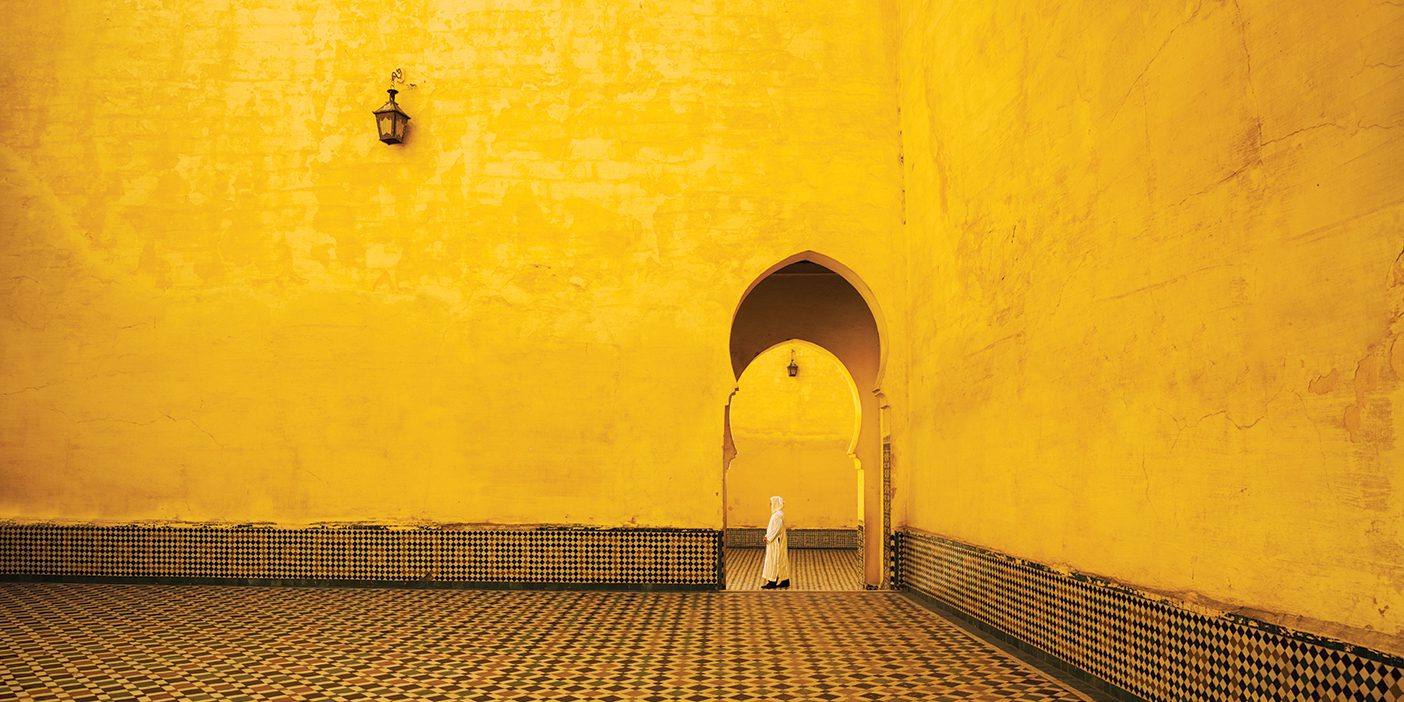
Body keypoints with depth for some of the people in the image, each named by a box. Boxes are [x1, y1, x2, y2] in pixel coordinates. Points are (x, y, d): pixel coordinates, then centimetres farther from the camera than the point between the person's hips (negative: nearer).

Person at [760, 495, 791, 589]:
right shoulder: (776, 514, 13)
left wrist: (769, 538, -16)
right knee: (781, 561, 11)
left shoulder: (778, 515, -18)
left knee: (774, 561, -6)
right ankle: (784, 581, 15)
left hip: (776, 542, -10)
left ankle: (773, 582, -4)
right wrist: (767, 536, 6)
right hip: (775, 542, 10)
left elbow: (777, 529, -22)